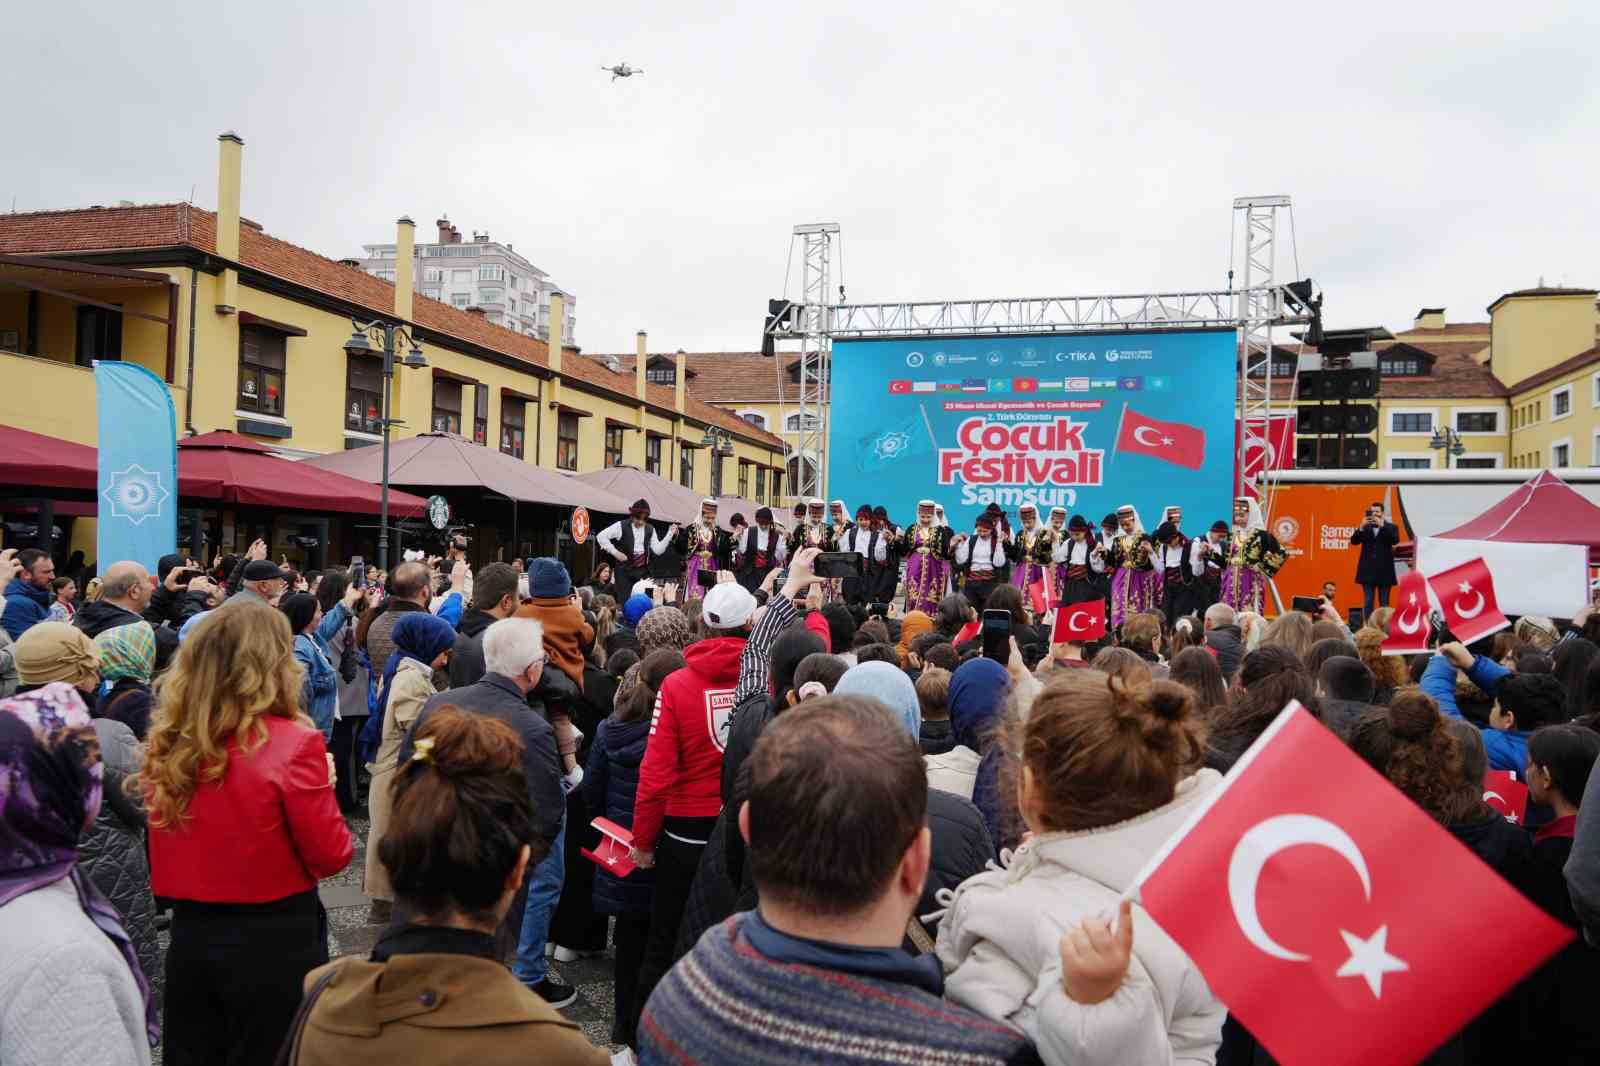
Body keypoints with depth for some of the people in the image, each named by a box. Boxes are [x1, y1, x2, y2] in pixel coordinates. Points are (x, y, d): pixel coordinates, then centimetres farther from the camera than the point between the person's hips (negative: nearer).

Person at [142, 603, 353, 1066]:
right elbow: (332, 856, -12)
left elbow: (165, 851, 12)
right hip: (275, 941, -5)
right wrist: (323, 787, 3)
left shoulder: (166, 741, -3)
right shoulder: (293, 743, -20)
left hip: (190, 935, 5)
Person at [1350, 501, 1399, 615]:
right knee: (1368, 602, 2)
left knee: (1384, 603, 4)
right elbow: (1353, 541, -2)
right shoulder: (1364, 527, 8)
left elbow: (1395, 540, -14)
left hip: (1384, 571, -1)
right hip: (1368, 571, 1)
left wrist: (1382, 525, -19)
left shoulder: (1391, 527, 4)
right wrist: (1361, 527, -17)